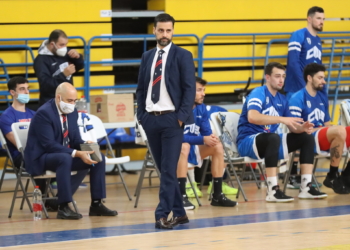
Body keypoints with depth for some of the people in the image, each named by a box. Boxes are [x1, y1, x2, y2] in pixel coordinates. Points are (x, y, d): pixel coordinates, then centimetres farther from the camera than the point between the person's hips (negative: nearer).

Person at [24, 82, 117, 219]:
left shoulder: (72, 112, 6)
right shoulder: (44, 113, -21)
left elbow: (75, 140, 9)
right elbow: (49, 145, -27)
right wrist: (76, 153, -33)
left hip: (64, 156, 9)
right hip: (41, 158, -9)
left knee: (99, 158, -4)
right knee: (65, 158, -39)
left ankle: (96, 204, -2)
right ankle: (63, 207, -36)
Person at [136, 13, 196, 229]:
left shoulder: (182, 56, -1)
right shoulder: (147, 57, 13)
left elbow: (190, 89, -6)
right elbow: (141, 88, 16)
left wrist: (181, 116, -14)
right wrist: (141, 114, 5)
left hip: (171, 118, -5)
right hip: (150, 119, 6)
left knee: (169, 169, -10)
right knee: (163, 169, 8)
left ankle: (163, 215, -12)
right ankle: (179, 213, 15)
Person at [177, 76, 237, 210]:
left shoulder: (202, 108, 1)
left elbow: (207, 133, 3)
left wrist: (211, 138, -23)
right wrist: (203, 139, -31)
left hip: (193, 149, 8)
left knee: (217, 146, -8)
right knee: (184, 146, -38)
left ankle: (217, 195, -8)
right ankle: (181, 197, -40)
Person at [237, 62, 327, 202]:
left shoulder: (282, 100, 11)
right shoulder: (258, 94, -13)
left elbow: (292, 127, 12)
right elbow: (252, 117, -32)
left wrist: (302, 128, -12)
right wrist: (281, 119, -36)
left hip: (269, 143, 8)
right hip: (248, 141, -8)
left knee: (307, 138, 1)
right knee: (273, 137, -38)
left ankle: (306, 187, -7)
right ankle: (272, 191, -39)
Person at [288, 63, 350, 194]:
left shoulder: (322, 97, 20)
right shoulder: (297, 98, -3)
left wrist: (330, 129, -2)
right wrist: (320, 129, -15)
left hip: (326, 139, 8)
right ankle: (332, 177, -22)